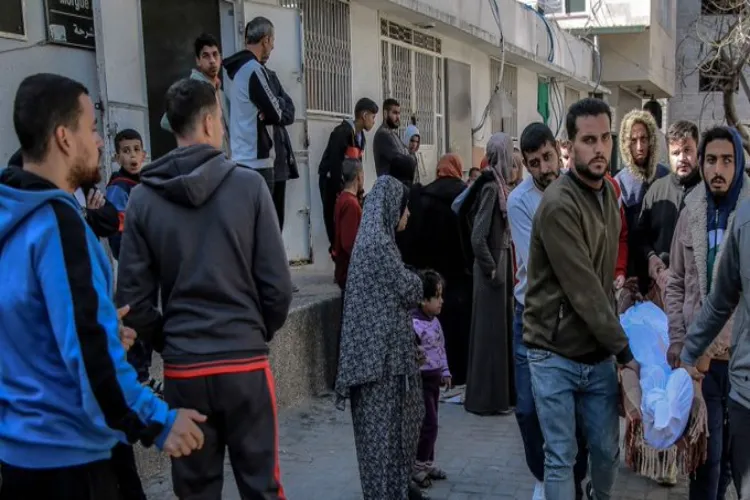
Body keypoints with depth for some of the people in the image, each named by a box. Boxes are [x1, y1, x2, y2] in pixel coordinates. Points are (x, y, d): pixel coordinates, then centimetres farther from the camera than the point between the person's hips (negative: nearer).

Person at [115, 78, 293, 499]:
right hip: (246, 364, -2)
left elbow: (134, 299, -2)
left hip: (183, 370, 2)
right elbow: (278, 284, -7)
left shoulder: (143, 199, -2)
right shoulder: (248, 184, -7)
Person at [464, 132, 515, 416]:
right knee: (491, 331, 0)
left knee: (501, 329, 16)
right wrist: (492, 270, -16)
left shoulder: (499, 185, 9)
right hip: (493, 269, -9)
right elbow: (478, 237, -23)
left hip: (501, 264, 9)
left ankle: (501, 392, 28)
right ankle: (487, 398, 11)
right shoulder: (491, 187, -17)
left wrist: (504, 269, 12)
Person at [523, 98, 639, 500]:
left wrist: (615, 348, 7)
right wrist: (625, 351, -15)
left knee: (608, 451, 15)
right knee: (561, 458, 2)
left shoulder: (608, 193, 7)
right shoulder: (558, 205, -20)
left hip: (598, 352, 7)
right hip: (556, 354, -7)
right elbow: (583, 291, -21)